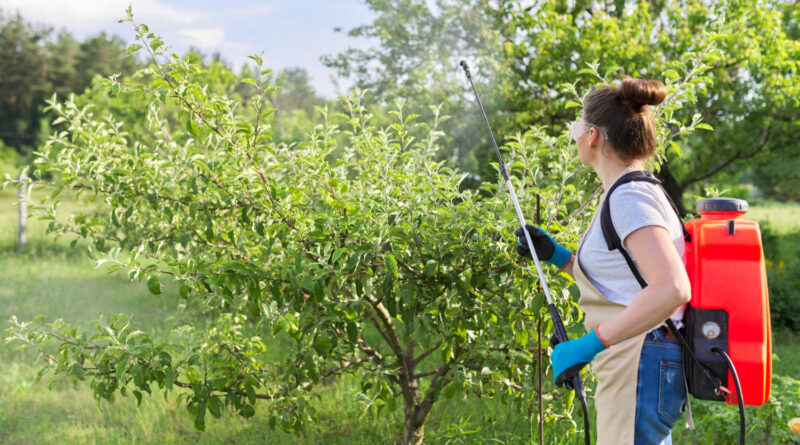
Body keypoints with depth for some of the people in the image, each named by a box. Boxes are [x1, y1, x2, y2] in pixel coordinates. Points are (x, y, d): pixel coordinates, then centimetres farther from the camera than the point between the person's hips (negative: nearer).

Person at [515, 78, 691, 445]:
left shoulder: (629, 197, -17)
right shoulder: (639, 192, 15)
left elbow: (672, 289, -31)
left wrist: (589, 344, -29)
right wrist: (556, 256, 16)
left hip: (642, 370, -10)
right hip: (633, 369, 10)